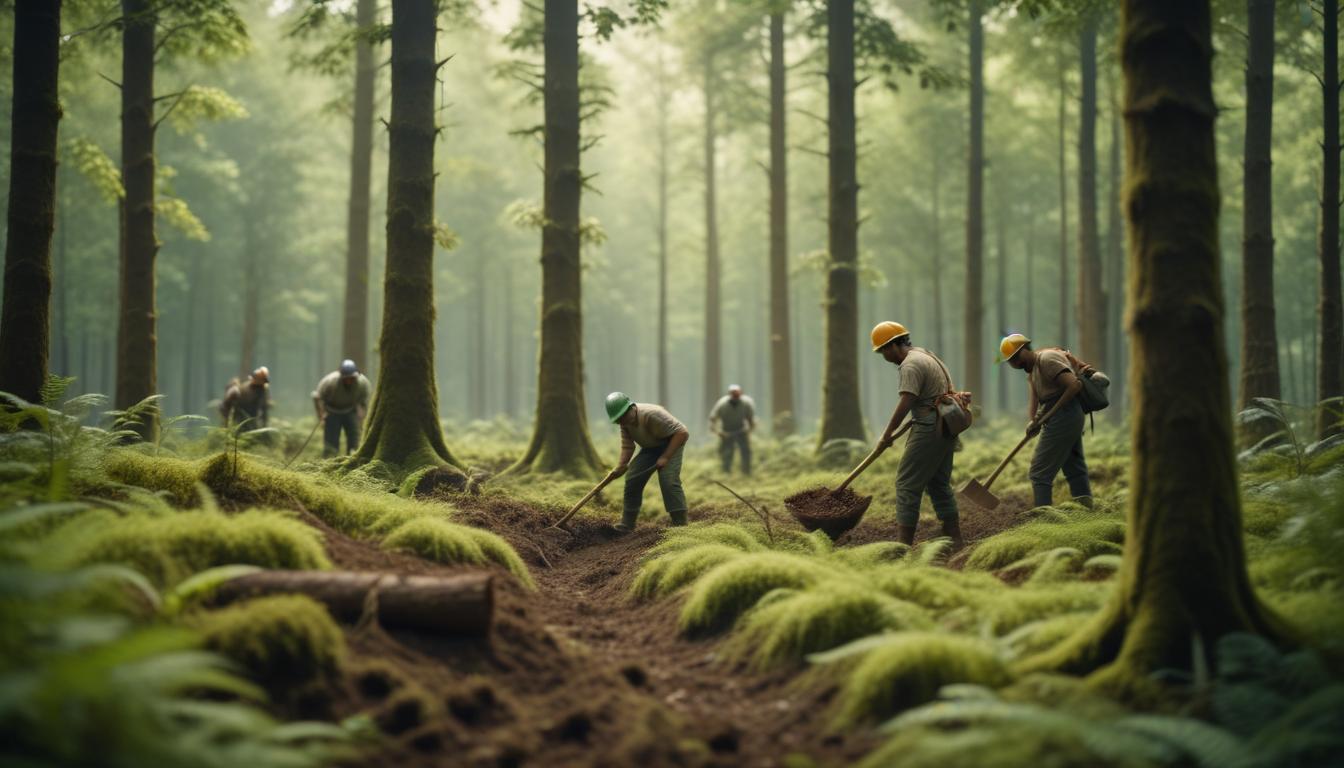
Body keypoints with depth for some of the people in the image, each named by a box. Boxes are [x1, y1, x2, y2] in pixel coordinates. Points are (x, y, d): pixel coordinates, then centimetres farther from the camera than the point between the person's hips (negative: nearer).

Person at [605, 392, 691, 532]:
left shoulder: (651, 415, -35)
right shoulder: (625, 422, -11)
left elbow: (682, 432, -35)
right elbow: (627, 446, -6)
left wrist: (665, 457, -36)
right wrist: (621, 466, -24)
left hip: (671, 444, -7)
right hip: (650, 447, 7)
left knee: (668, 481, -25)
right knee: (632, 479, 0)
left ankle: (680, 525, -22)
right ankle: (627, 525, 9)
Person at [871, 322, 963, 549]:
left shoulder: (910, 365, -14)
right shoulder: (926, 355, 18)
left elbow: (906, 403, -23)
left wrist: (887, 434, -17)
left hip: (929, 430, -10)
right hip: (945, 428, 10)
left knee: (907, 484, -7)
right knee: (939, 484, 15)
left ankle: (903, 544, -8)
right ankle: (955, 540, 17)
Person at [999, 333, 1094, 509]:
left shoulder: (1047, 359, -14)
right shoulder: (1031, 371, 17)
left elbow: (1074, 385, -23)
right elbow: (1032, 400, 5)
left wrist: (1052, 412, -18)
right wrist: (1032, 421, -15)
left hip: (1063, 417, -10)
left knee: (1040, 472, -7)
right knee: (1075, 470, 13)